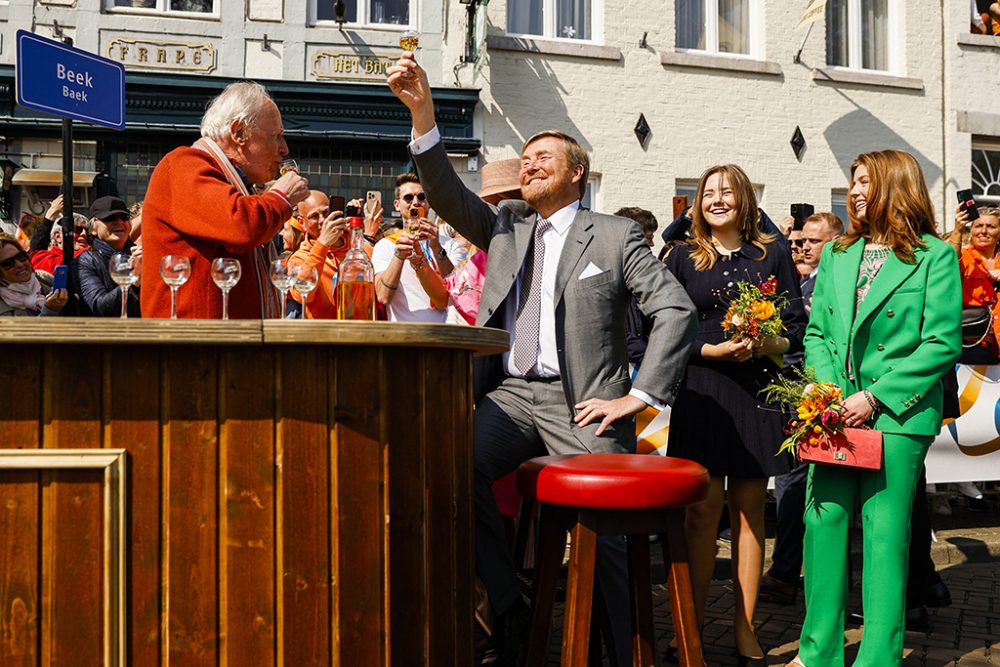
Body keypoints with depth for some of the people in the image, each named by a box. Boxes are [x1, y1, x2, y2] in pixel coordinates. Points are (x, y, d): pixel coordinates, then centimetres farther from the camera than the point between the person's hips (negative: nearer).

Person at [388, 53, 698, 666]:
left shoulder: (615, 236, 7)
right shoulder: (505, 226, 19)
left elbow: (676, 310, 1)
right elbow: (449, 194, 4)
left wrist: (639, 395, -7)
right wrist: (422, 112, -9)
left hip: (580, 404, -3)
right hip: (509, 394, 3)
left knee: (605, 531, -17)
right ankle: (508, 611, -10)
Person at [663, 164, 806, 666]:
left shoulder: (772, 256, 9)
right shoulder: (684, 258, 7)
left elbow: (797, 324, 7)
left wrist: (770, 345, -14)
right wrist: (713, 349, -13)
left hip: (756, 389, 1)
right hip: (701, 389, -1)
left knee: (749, 507, 4)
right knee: (704, 507, -5)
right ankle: (693, 620, 8)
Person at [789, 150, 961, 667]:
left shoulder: (935, 256, -2)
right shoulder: (836, 254, 15)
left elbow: (942, 343, -8)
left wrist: (874, 397, -12)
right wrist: (826, 391, -2)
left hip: (897, 413, -4)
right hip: (835, 412, 5)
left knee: (884, 530, -2)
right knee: (824, 519, 3)